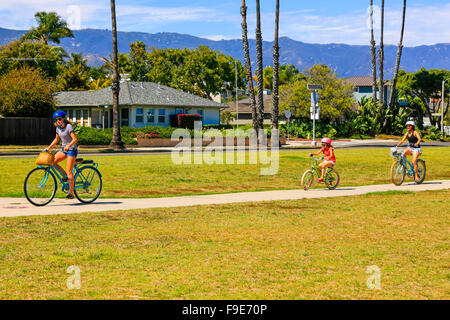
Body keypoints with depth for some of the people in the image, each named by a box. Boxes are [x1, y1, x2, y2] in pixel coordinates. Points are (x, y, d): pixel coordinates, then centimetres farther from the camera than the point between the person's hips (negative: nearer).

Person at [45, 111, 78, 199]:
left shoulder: (68, 126, -16)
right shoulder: (58, 127, 6)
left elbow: (75, 139, -23)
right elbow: (56, 139, 19)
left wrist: (68, 146, -37)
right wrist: (48, 147, 11)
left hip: (72, 149, -7)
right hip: (64, 149, 7)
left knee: (69, 172, -10)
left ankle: (71, 193, -4)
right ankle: (65, 176, 7)